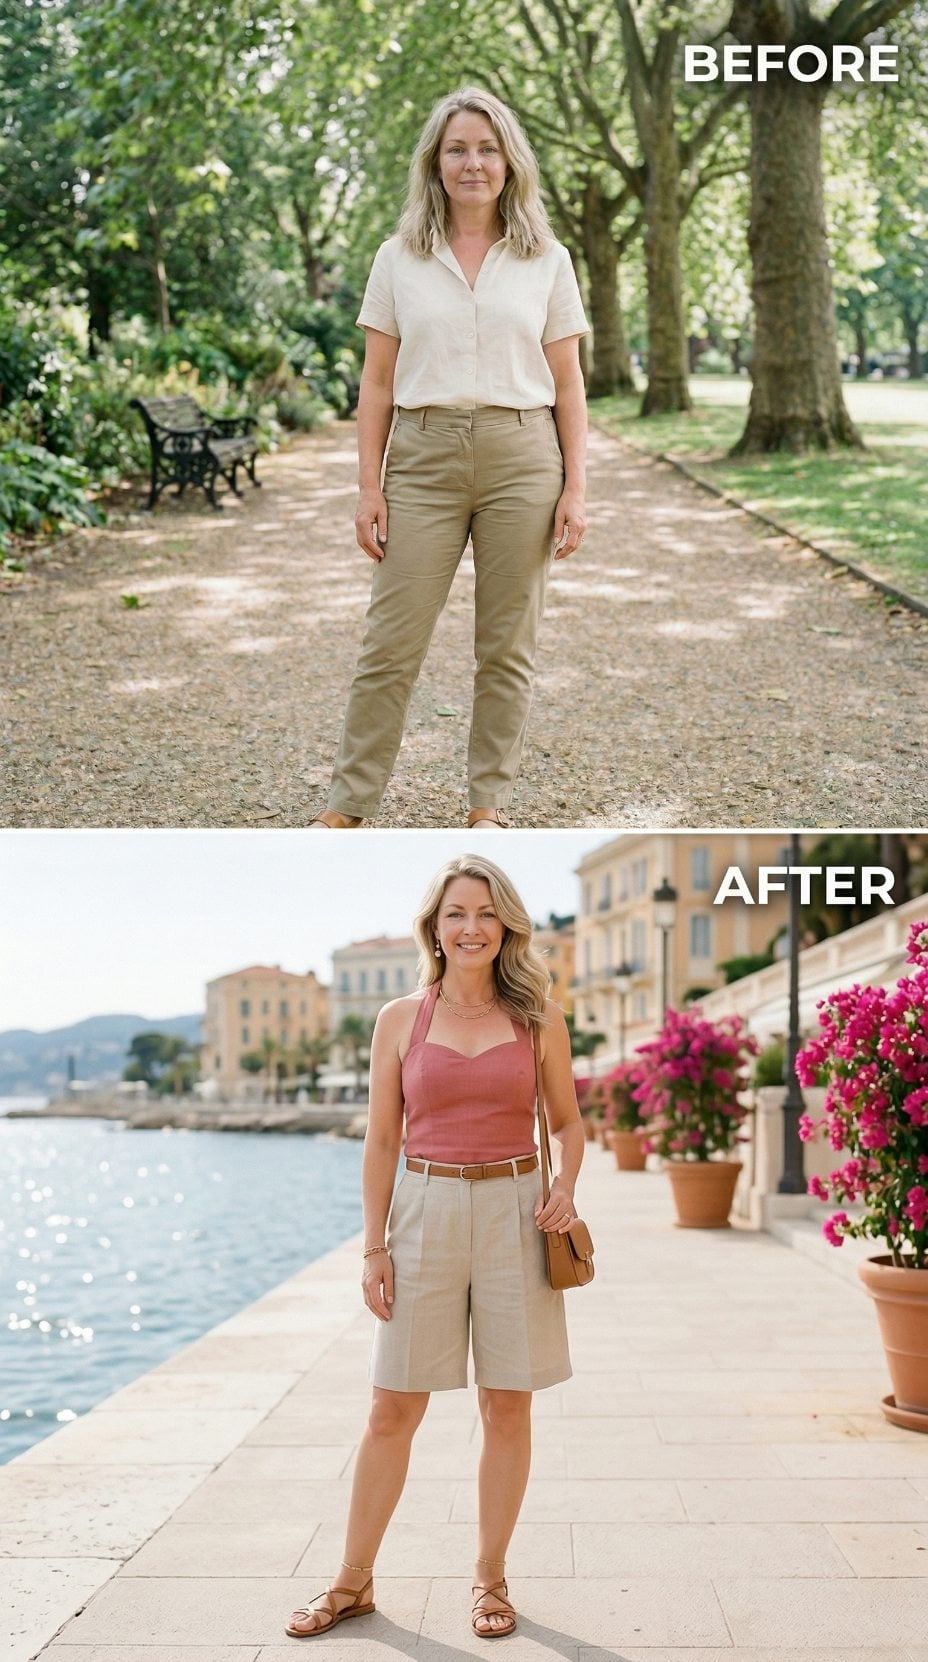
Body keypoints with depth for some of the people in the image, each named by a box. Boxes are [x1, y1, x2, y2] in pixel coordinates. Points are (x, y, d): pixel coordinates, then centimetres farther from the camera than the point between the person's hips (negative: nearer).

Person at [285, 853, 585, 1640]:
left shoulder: (539, 1019, 3)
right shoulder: (400, 1020, 3)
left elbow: (567, 1120, 11)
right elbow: (382, 1140, 5)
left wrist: (565, 1186, -9)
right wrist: (374, 1245, 1)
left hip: (513, 1212, 0)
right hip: (426, 1210, 0)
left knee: (507, 1405, 6)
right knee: (393, 1409, 4)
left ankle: (491, 1578, 22)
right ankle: (353, 1582, 18)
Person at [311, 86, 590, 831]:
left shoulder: (547, 261, 6)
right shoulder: (399, 259, 6)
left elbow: (568, 385, 6)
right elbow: (377, 383, 6)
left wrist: (575, 488, -2)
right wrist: (369, 487, -1)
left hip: (521, 460, 0)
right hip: (424, 460, 0)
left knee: (507, 646, 5)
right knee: (392, 641, 0)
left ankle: (489, 804, 17)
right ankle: (349, 804, 10)